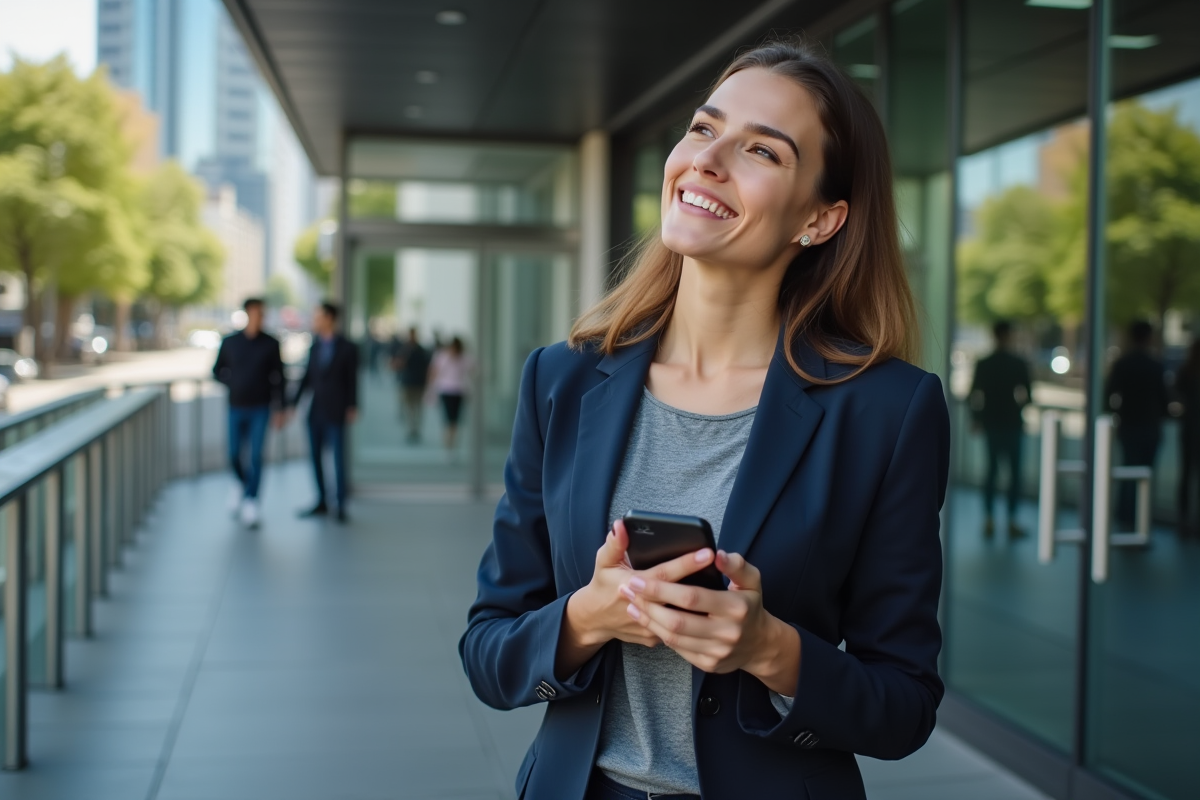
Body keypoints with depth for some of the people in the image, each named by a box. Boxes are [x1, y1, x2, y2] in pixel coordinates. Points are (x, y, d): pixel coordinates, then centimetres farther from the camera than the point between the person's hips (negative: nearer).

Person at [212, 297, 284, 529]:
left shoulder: (271, 344, -3)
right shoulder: (229, 342, 0)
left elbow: (278, 378, 0)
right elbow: (218, 371, 12)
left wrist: (279, 409, -3)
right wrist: (234, 385, -5)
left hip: (260, 409, -2)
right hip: (236, 408, 2)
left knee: (256, 456, -11)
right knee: (235, 455, 7)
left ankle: (251, 504, -8)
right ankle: (242, 484, 38)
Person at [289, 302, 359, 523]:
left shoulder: (348, 347, -4)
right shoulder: (315, 346, 10)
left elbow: (352, 380, -4)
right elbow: (308, 377, 12)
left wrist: (352, 408, -9)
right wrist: (293, 402, 8)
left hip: (335, 412, -5)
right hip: (314, 411, 5)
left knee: (338, 458, -4)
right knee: (316, 457, 8)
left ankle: (341, 506, 3)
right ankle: (322, 503, 17)